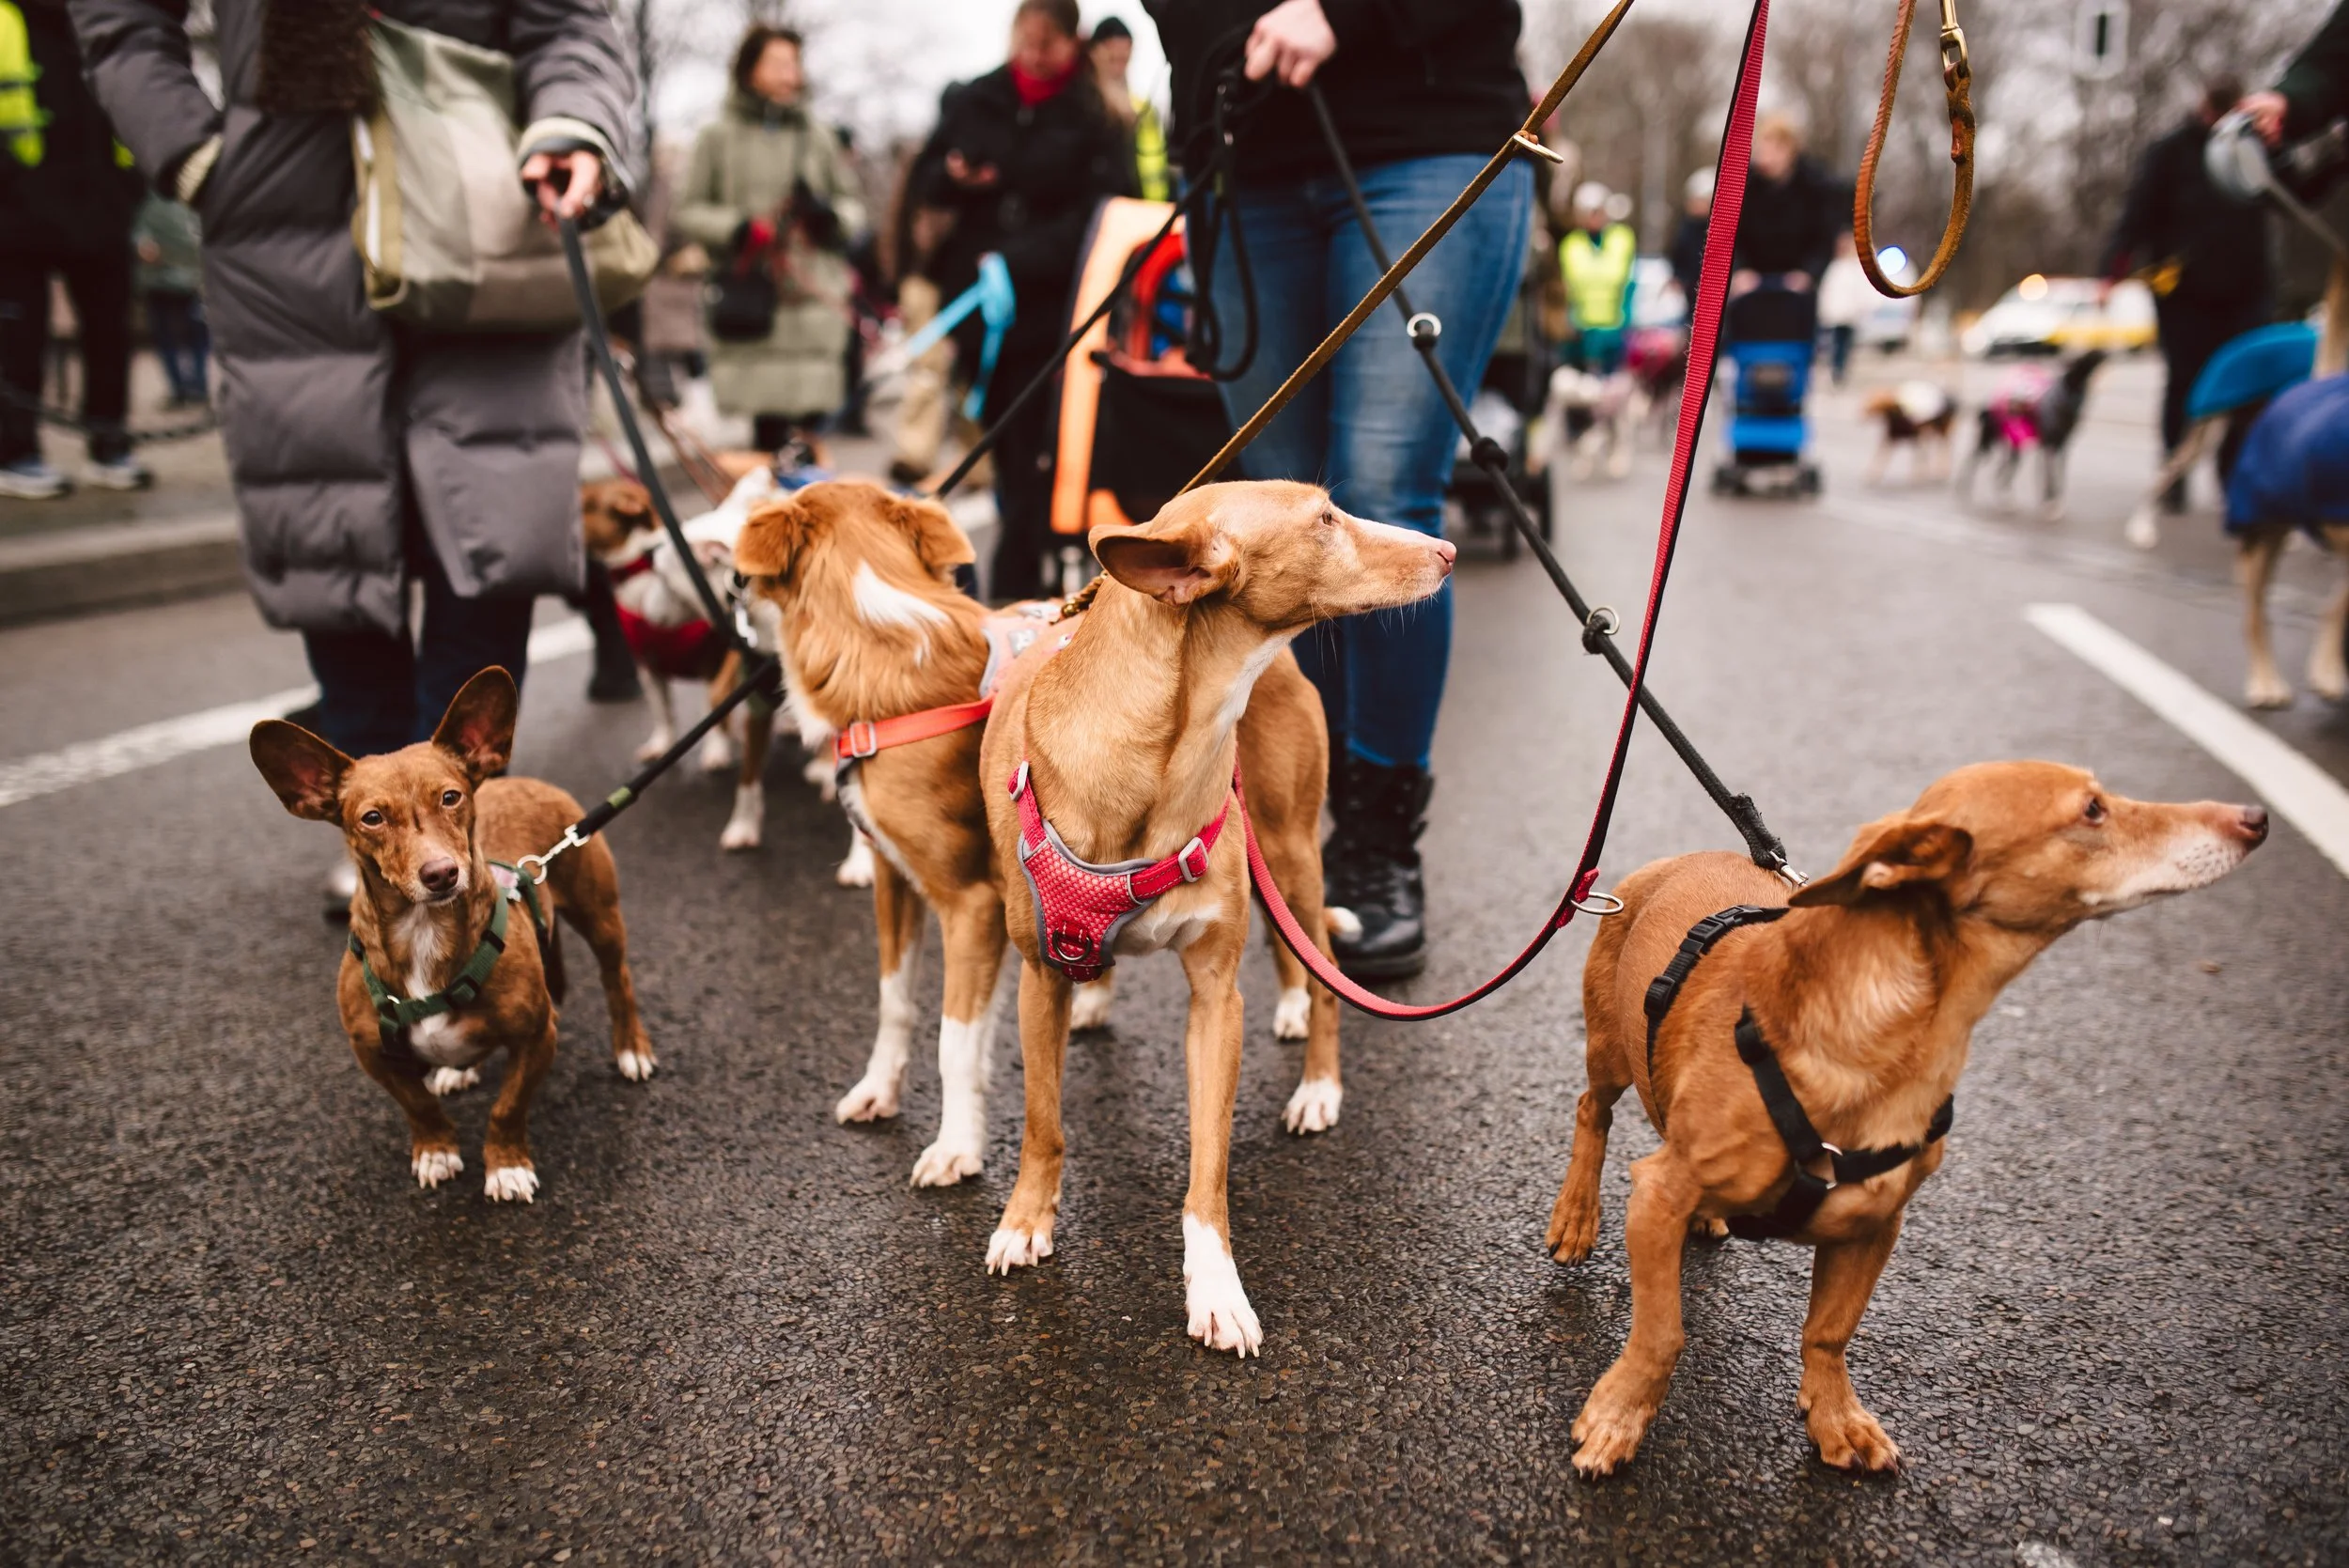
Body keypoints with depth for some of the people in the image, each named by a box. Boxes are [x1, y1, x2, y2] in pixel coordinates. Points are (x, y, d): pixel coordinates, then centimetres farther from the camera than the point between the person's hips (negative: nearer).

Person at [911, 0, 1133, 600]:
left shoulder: (1092, 116, -1)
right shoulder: (971, 102, 10)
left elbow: (1103, 212, -10)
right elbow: (924, 181, 17)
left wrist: (1020, 259, -19)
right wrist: (953, 178, -7)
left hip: (1052, 307, -4)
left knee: (1032, 454, -8)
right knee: (1004, 447, 11)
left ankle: (1014, 590, -7)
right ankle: (1022, 575, 24)